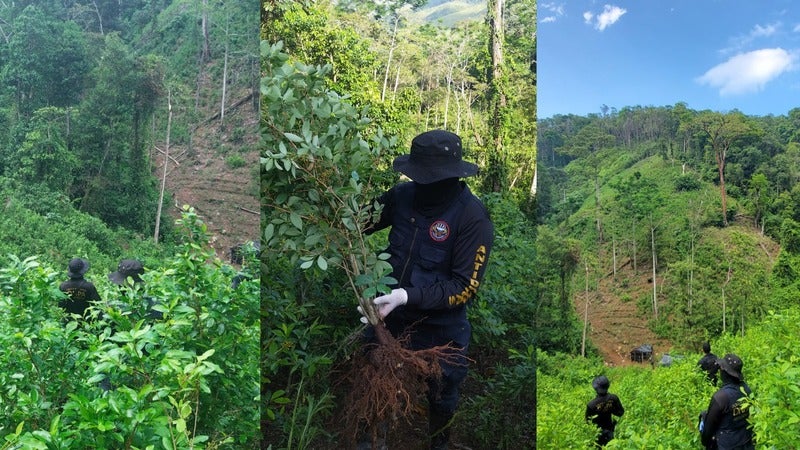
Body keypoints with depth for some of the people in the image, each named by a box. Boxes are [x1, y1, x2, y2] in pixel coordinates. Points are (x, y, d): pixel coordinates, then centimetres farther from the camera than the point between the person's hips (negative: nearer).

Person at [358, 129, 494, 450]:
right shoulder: (403, 195, -11)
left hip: (439, 326, -4)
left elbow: (465, 287, -23)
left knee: (440, 393, 21)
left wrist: (408, 295, -32)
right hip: (389, 311, 4)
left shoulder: (473, 217, -24)